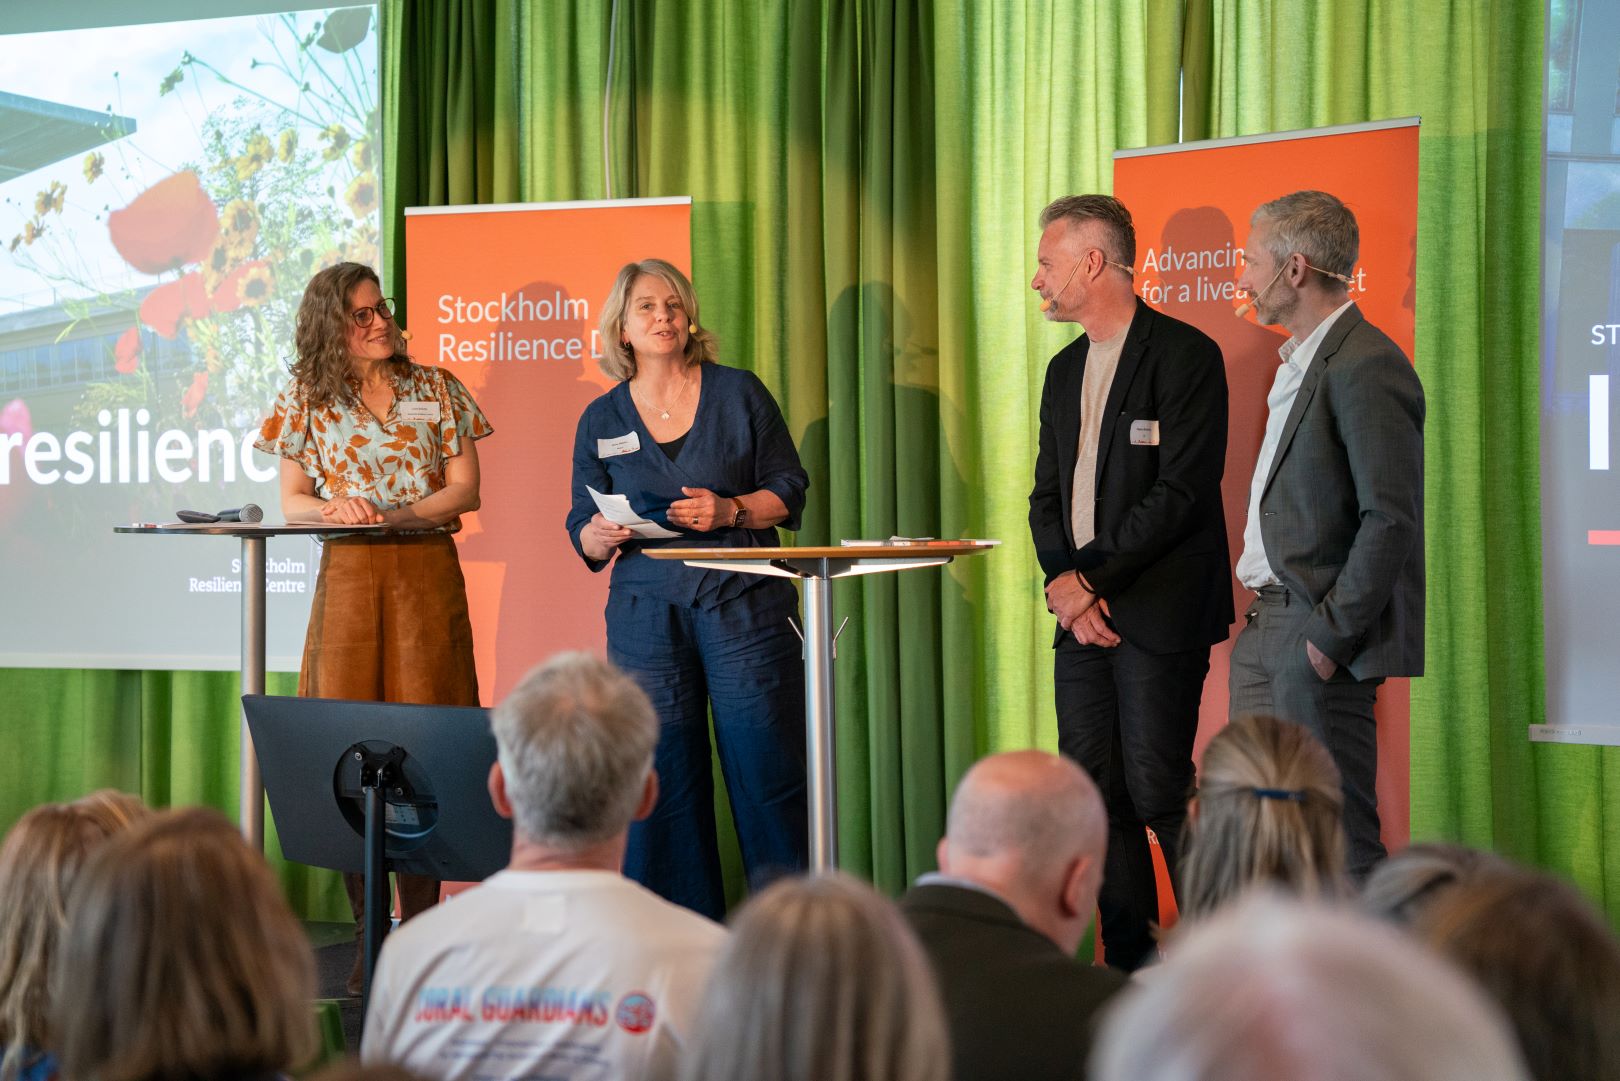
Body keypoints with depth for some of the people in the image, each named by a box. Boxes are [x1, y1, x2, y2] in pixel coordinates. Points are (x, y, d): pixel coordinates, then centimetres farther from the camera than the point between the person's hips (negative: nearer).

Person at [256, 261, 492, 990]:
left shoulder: (434, 389, 9)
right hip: (347, 575, 1)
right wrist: (335, 509, -13)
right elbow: (291, 500, 8)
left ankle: (420, 930, 0)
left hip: (427, 569, 0)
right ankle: (369, 935, 1)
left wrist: (391, 514, -10)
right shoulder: (308, 398, 9)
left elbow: (464, 488, 4)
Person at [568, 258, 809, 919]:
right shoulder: (602, 420, 11)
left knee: (767, 771, -6)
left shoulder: (739, 394, 6)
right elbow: (583, 533, 11)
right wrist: (600, 535, -12)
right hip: (648, 615, 2)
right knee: (663, 783, 0)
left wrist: (729, 510, -12)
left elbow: (790, 490, 5)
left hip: (744, 608, -1)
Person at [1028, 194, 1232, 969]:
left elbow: (1182, 492, -15)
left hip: (1158, 613, -7)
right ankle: (1129, 963, 15)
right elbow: (1047, 494, 16)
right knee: (1092, 790, 6)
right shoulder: (1064, 370, 18)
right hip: (1082, 614, 8)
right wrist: (1062, 583, -3)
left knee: (1157, 790, -9)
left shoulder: (1184, 356, -8)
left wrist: (1090, 577, -14)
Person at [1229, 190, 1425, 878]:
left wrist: (1331, 635, -19)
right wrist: (1261, 600, 14)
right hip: (1266, 629, 10)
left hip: (1322, 639, -10)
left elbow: (1393, 518, -20)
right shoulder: (1297, 362, 17)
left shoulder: (1366, 367, -15)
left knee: (1340, 848, -5)